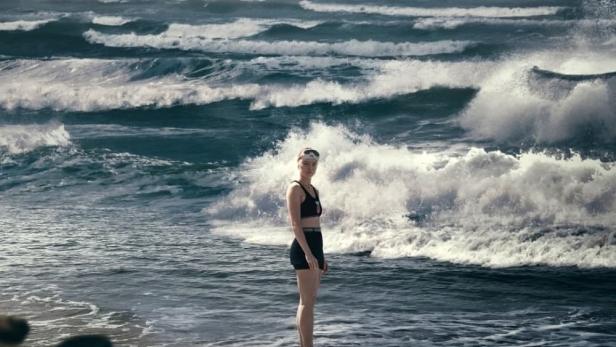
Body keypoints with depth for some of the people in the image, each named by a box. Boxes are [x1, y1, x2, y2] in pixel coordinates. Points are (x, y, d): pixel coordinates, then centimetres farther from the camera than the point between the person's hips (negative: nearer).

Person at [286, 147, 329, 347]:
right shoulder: (295, 189, -8)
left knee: (307, 301, 10)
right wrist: (308, 253, -23)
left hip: (315, 248, 9)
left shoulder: (314, 191, 18)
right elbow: (295, 224, -15)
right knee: (308, 302, -11)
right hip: (303, 248, -9)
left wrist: (321, 257, 21)